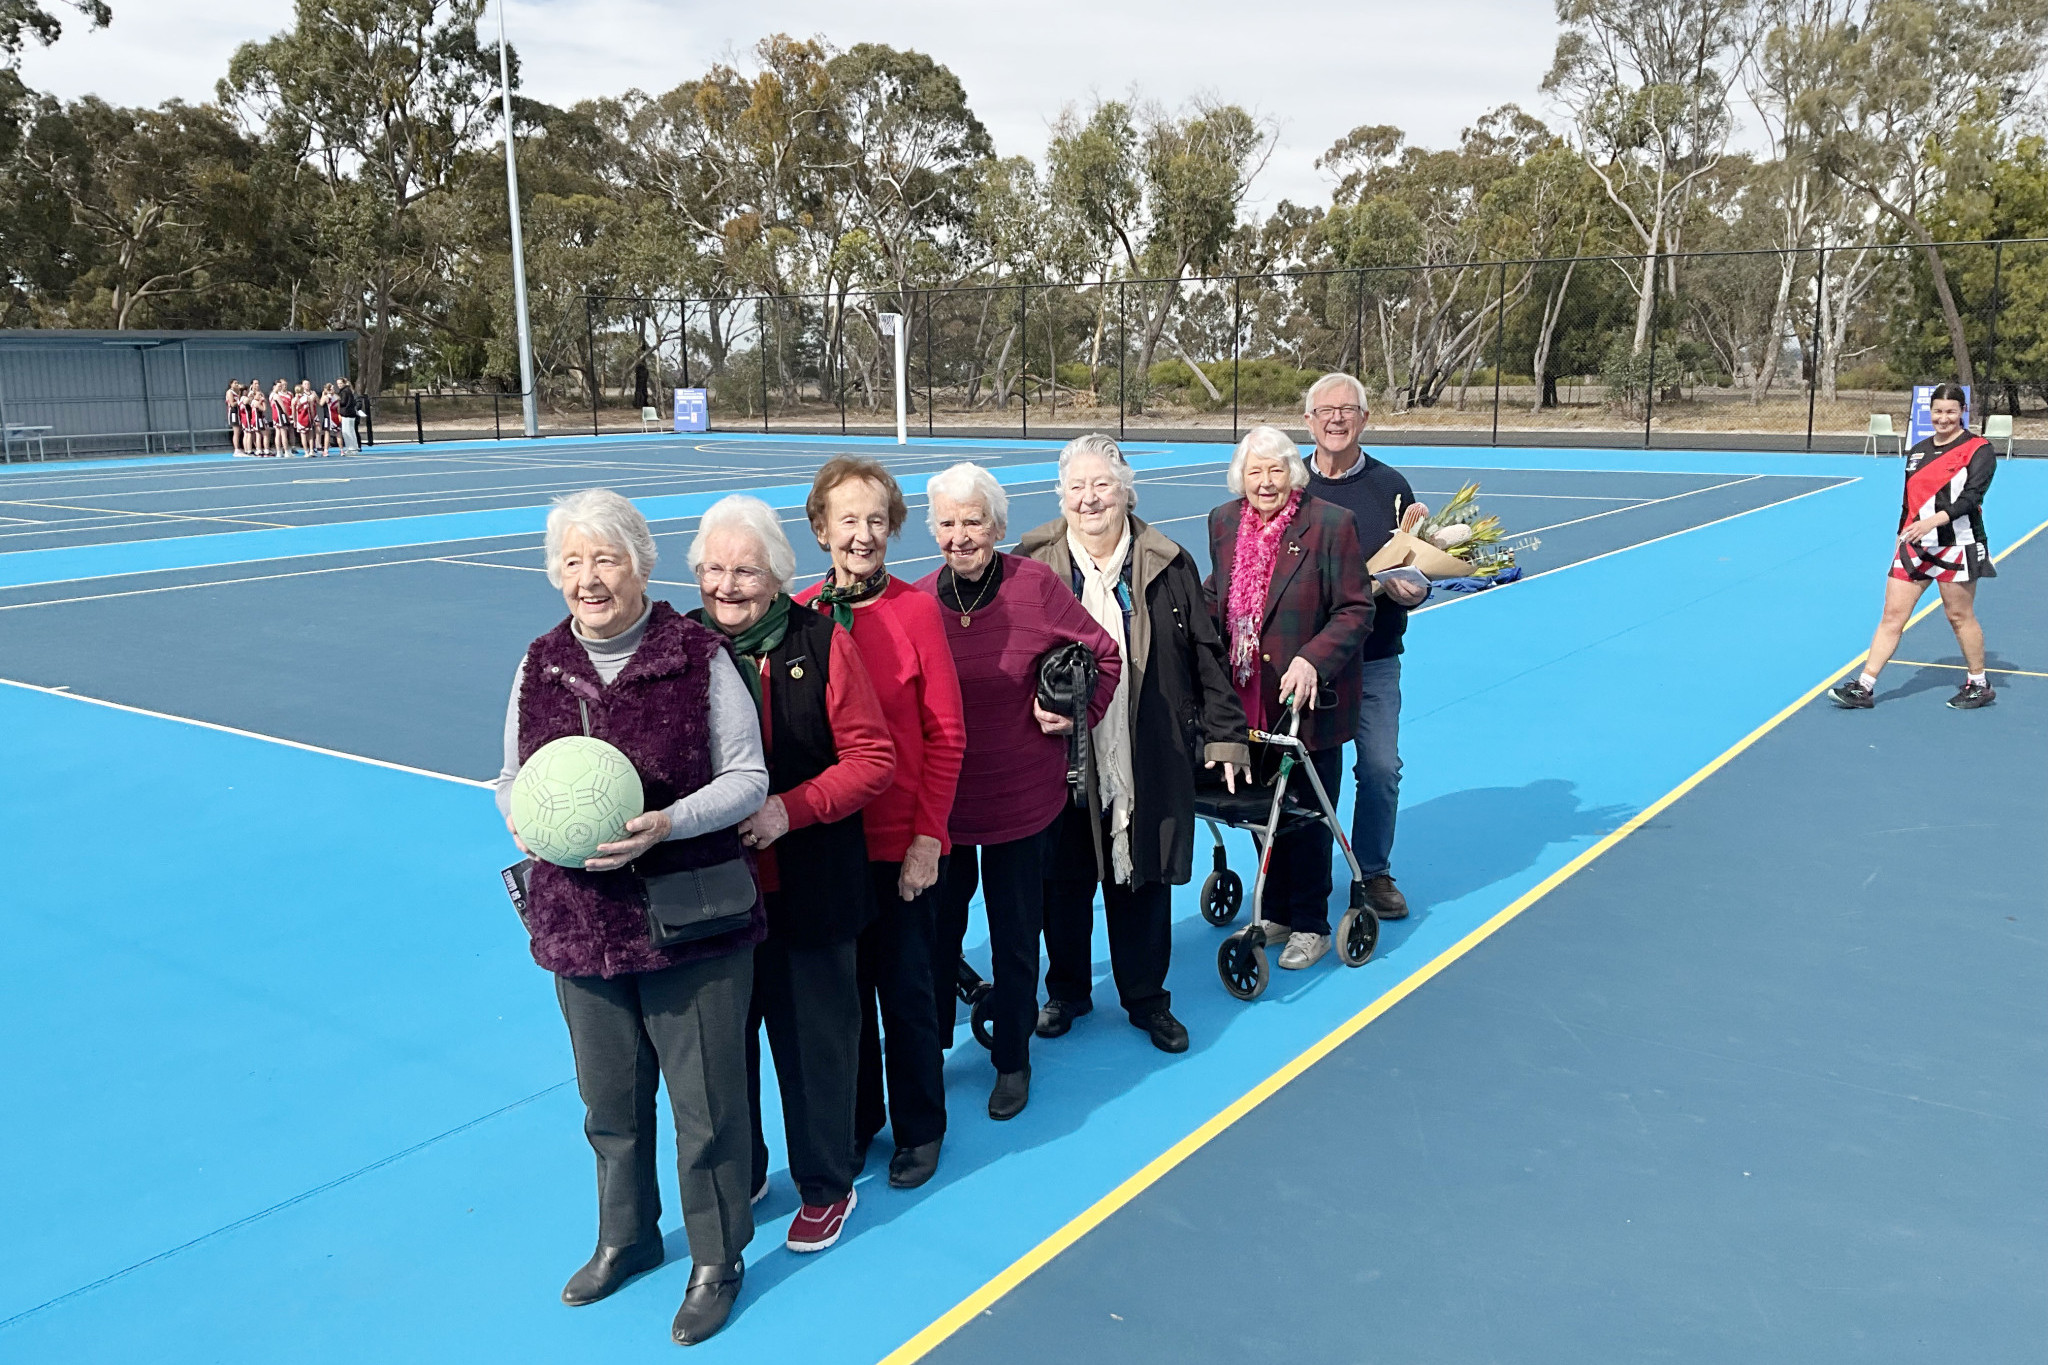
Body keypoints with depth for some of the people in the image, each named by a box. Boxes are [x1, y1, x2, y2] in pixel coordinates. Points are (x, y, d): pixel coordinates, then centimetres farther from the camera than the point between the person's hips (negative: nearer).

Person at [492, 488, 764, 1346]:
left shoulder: (700, 659, -11)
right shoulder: (539, 665, 3)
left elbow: (747, 778, -8)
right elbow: (513, 777, 12)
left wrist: (667, 823, -24)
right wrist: (523, 816, -11)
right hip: (579, 919, 4)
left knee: (705, 1101, 8)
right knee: (609, 1098, 21)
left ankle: (717, 1261, 30)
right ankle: (625, 1237, 45)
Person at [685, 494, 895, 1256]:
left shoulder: (820, 643, -8)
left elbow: (873, 758, -8)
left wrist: (790, 809, -19)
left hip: (807, 892, -2)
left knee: (815, 1041, 10)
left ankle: (825, 1186, 31)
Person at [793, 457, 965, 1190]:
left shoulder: (916, 611, -9)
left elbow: (946, 735, -8)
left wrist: (927, 837, -10)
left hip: (903, 844, -2)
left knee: (905, 989, 9)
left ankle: (918, 1128, 31)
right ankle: (856, 1116, 37)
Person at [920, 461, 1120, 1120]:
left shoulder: (1035, 585, -11)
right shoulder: (918, 599, -4)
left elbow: (1105, 654, 2)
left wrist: (1078, 713, -6)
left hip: (1020, 797, -2)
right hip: (938, 799, 2)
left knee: (1015, 937, 13)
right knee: (936, 933, 14)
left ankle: (1013, 1061, 32)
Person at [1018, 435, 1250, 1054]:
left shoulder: (1168, 567, 0)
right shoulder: (1033, 565, -3)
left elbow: (1206, 657, 4)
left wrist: (1225, 736, 2)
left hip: (1148, 764, 1)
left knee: (1143, 879, 11)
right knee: (1064, 881, 12)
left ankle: (1147, 999, 31)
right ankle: (1066, 992, 34)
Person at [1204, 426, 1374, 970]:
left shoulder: (1332, 525, -12)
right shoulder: (1224, 522, 5)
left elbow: (1356, 611, -12)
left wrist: (1312, 660, -26)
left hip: (1308, 700, -5)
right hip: (1246, 698, 5)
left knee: (1306, 812, 6)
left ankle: (1310, 925, 22)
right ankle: (1277, 908, 34)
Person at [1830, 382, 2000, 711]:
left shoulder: (1978, 449, -5)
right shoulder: (1917, 452, 13)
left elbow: (1972, 496, -18)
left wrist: (1935, 520, -32)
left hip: (1956, 547, -5)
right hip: (1914, 546, 5)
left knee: (1960, 616, 5)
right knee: (1892, 615, 0)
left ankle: (1979, 685, 24)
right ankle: (1864, 688, -2)